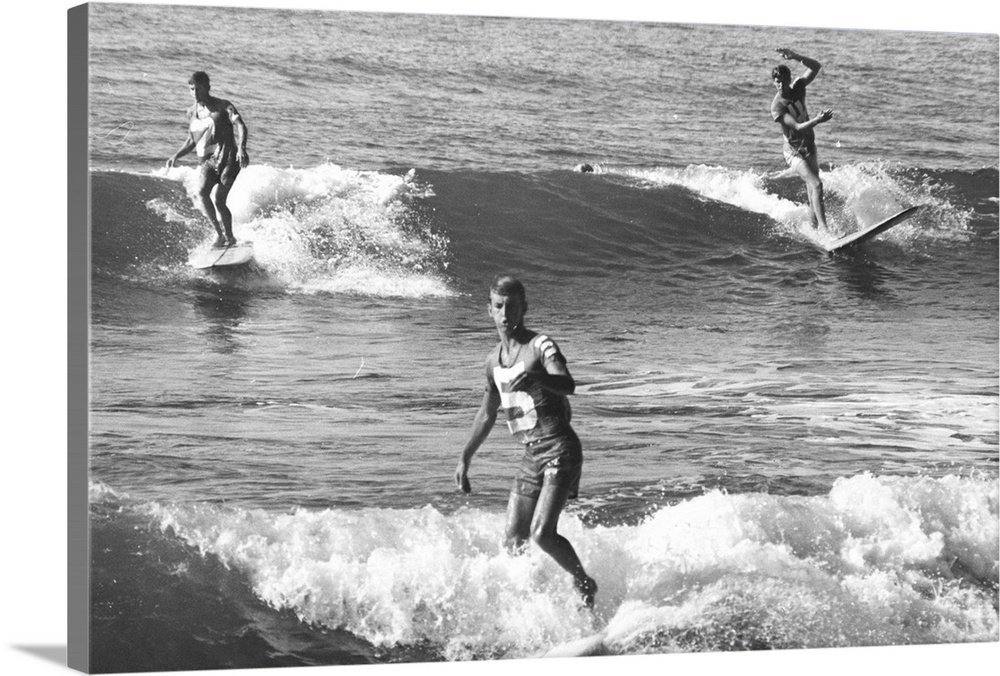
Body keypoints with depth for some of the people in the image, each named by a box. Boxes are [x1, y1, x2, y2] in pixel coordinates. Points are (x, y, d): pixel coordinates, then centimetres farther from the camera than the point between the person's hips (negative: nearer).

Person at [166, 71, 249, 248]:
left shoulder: (223, 106, -1)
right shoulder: (192, 112, 16)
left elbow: (240, 126, -15)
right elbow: (191, 141, 26)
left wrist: (241, 148, -34)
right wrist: (177, 155, 9)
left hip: (227, 158, -4)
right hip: (206, 160, 4)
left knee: (219, 200, -12)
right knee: (202, 192, -22)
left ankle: (230, 237, 6)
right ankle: (219, 234, -21)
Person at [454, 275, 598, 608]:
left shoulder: (540, 345, -10)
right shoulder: (494, 360, 12)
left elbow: (567, 384, -30)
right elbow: (487, 413, 24)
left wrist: (534, 378, -49)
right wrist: (465, 459, 23)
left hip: (560, 449, -7)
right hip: (531, 456, 7)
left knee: (541, 534, -17)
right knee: (514, 541, 5)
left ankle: (585, 584, 4)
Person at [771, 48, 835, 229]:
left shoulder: (797, 87, -4)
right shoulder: (777, 106, -21)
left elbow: (815, 67, -12)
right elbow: (798, 127, -28)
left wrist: (795, 56, -27)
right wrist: (817, 120, -45)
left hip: (809, 146, 6)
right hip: (794, 151, -6)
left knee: (813, 189, 9)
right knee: (816, 185, -20)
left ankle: (815, 227, 18)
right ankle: (823, 229, -25)